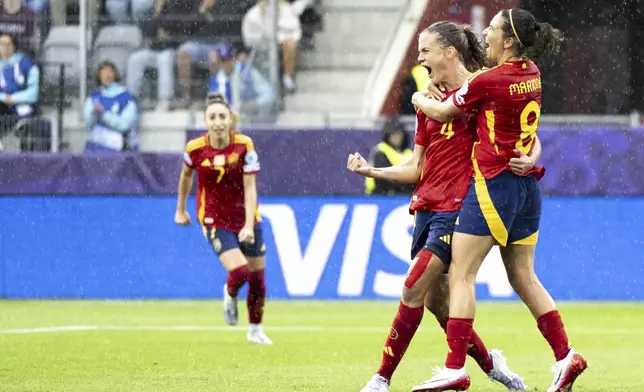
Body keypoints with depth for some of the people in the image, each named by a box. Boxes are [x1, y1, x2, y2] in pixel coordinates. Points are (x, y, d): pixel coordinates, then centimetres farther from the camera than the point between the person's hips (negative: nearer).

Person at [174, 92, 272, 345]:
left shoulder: (244, 145, -16)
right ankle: (230, 296, 18)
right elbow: (186, 175, 9)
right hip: (214, 219, -1)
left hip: (244, 218, 2)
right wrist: (181, 209, 18)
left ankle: (255, 329, 31)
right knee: (239, 272, -20)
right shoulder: (196, 148, -13)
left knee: (257, 277, 8)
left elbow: (250, 187, -16)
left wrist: (249, 225, -25)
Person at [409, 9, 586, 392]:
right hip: (527, 185, 8)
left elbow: (442, 113, 1)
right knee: (523, 277, 13)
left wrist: (420, 99, 21)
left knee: (461, 274, -6)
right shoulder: (532, 74, 7)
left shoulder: (488, 81, -14)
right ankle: (566, 356, 8)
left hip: (494, 184, -8)